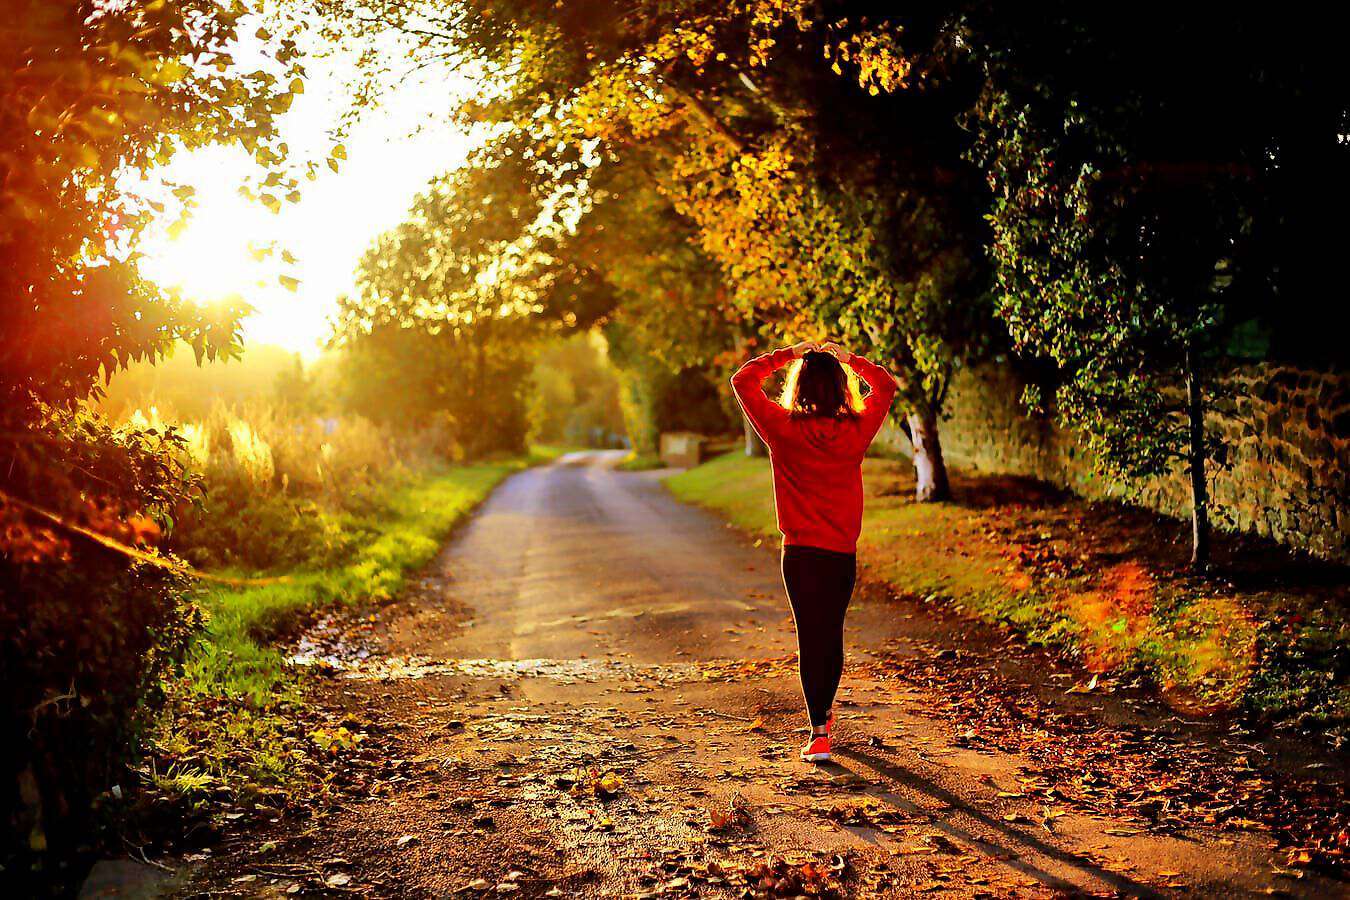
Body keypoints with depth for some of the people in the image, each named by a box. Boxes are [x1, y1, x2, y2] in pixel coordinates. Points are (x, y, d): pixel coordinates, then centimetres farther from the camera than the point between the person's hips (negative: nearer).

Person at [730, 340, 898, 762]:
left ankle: (819, 732, -5)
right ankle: (824, 712, 36)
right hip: (843, 553, 3)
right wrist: (849, 359, 13)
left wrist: (787, 354, 4)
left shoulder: (784, 429, -10)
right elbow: (886, 386, 15)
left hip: (800, 553, -2)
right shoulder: (856, 430, -4)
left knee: (810, 638, 1)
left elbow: (742, 380, 2)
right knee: (832, 635, 17)